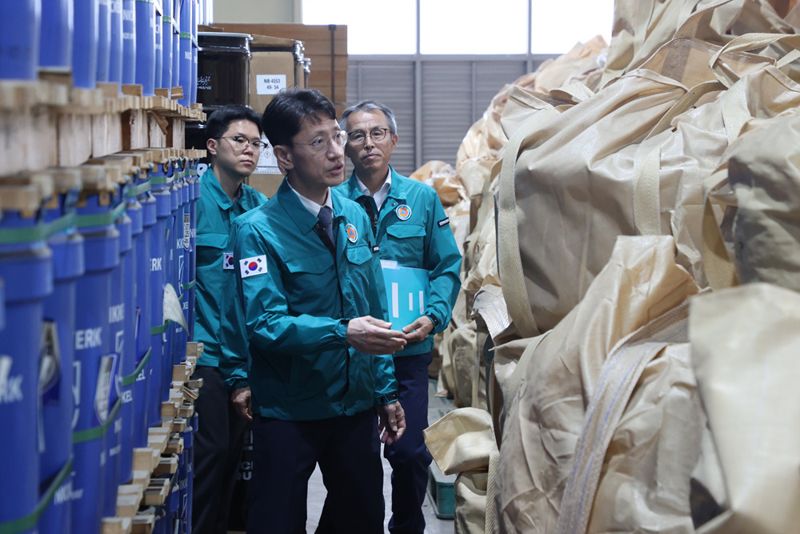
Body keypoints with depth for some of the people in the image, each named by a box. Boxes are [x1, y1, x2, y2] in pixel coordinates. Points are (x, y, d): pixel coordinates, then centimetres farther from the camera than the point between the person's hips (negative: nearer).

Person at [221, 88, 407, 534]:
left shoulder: (355, 217, 5)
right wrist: (342, 333, -34)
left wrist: (386, 391, 10)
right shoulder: (258, 230, -13)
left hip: (357, 403, 5)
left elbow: (374, 310, 10)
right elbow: (264, 323, -23)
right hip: (288, 412, -5)